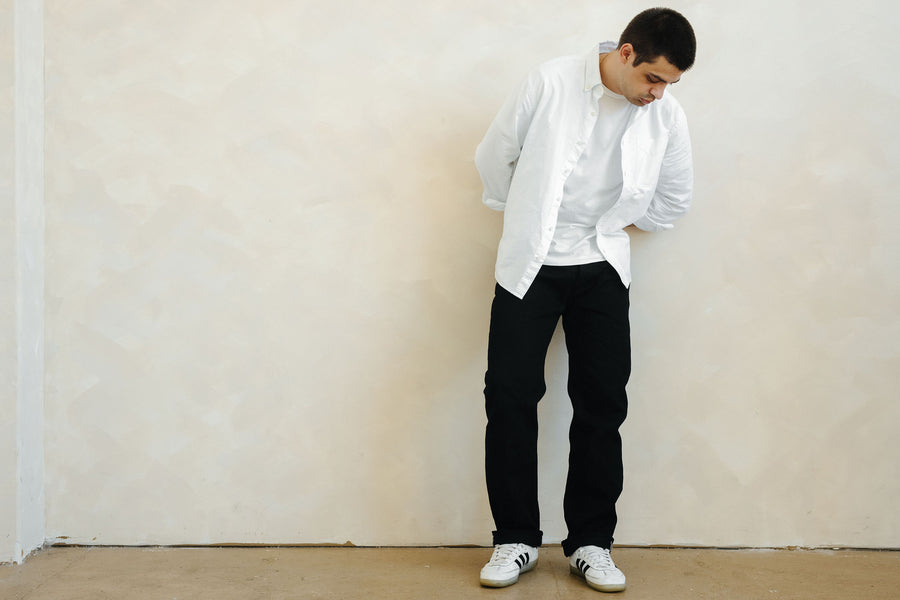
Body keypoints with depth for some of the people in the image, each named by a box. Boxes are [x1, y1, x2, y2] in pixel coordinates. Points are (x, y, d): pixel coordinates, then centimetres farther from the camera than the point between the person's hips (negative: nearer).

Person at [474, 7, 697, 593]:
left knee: (603, 402, 1)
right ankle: (516, 539, 8)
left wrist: (612, 223, 10)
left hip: (602, 268, 2)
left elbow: (673, 200, 13)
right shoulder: (551, 82, -9)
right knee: (511, 395, -5)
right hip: (530, 264, -2)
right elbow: (494, 157, 2)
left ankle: (591, 542, 14)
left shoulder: (667, 115, -2)